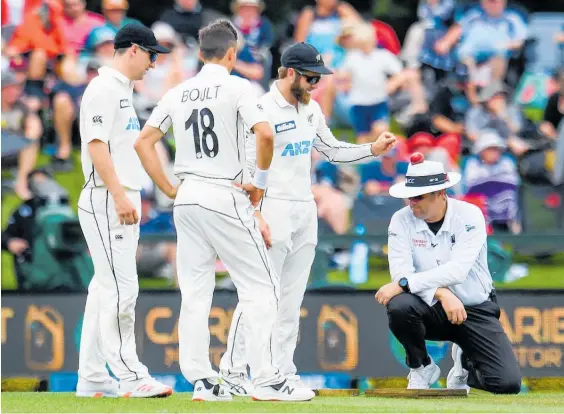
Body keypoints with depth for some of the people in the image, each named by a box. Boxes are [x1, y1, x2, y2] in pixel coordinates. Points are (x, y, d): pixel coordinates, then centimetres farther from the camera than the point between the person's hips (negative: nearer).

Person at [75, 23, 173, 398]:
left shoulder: (122, 91, 20)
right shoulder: (104, 89, -11)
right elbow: (96, 144, -19)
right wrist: (119, 195, -25)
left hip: (122, 202, 10)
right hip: (106, 202, -10)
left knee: (106, 290, 9)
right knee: (121, 289, -11)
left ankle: (92, 379, 11)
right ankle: (130, 376, -12)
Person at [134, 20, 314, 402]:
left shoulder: (178, 93, 9)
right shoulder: (236, 87, -8)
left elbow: (143, 141, 8)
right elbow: (265, 133, -22)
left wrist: (169, 190, 10)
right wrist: (261, 181, -9)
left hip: (187, 199, 6)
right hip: (226, 198, -6)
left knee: (195, 293, 9)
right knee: (260, 287, -1)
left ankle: (202, 381, 6)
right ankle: (266, 381, -6)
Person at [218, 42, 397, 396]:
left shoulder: (311, 109, 11)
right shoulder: (263, 111, -13)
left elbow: (332, 150, 18)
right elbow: (246, 168, -15)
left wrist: (373, 150, 3)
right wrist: (255, 216, -21)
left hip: (305, 211, 8)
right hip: (273, 210, -8)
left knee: (292, 298, 9)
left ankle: (284, 373, 13)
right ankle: (233, 372, -5)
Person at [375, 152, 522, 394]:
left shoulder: (469, 216, -13)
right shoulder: (402, 220, -7)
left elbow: (457, 271, -26)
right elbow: (401, 272, -17)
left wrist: (404, 284, -32)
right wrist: (441, 294, -33)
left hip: (475, 309, -1)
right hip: (431, 310, 1)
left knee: (508, 384, -18)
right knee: (399, 306, -35)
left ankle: (465, 364, 19)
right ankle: (421, 368, -5)